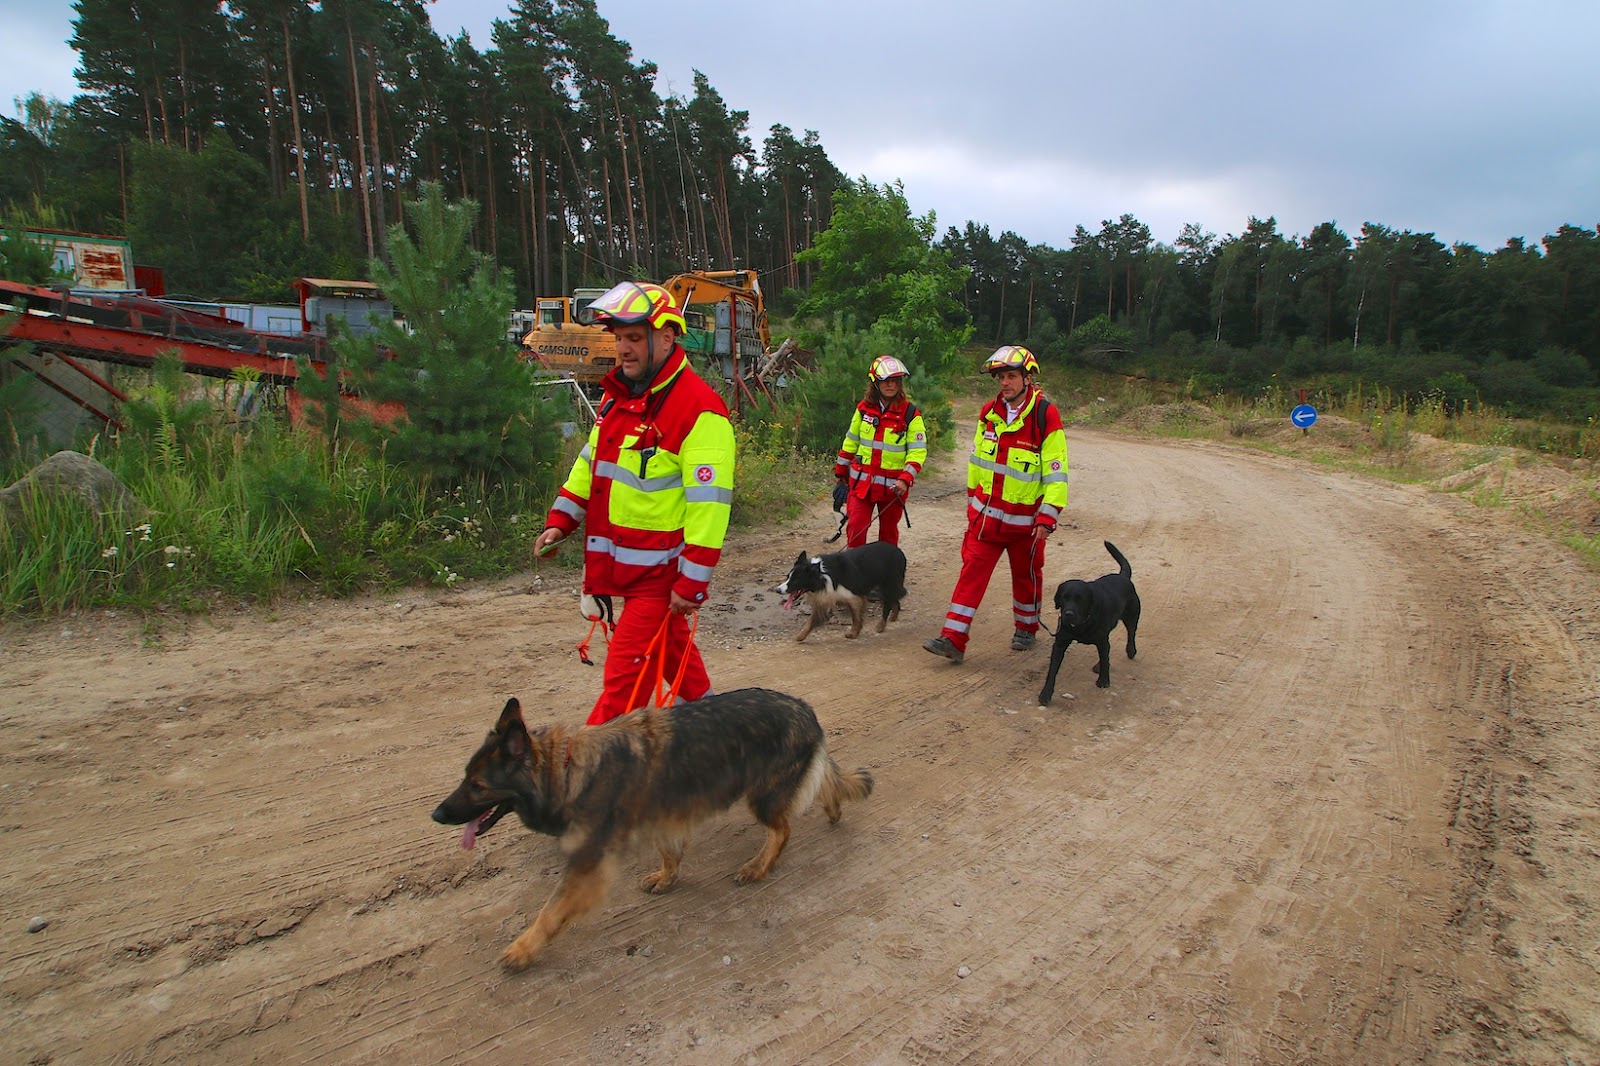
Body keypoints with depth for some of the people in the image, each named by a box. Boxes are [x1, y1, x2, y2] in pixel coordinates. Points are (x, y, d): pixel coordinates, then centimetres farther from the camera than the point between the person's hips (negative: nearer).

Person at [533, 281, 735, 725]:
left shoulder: (699, 409, -18)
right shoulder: (619, 394, 10)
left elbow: (708, 504, -21)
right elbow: (591, 460, 21)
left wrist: (692, 581, -22)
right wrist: (561, 518, 11)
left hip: (661, 571, -9)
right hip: (623, 565, 9)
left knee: (625, 676, -5)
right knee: (673, 654, 24)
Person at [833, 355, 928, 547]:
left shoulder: (910, 413, -8)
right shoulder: (864, 408, 3)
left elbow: (918, 451, -9)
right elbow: (851, 441, 13)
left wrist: (905, 479, -21)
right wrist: (840, 471, 17)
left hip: (892, 485, -2)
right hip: (861, 481, 2)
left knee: (888, 532, 11)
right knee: (855, 528, -2)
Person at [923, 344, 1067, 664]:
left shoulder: (1045, 415, -14)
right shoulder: (989, 413, 2)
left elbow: (1057, 471, -14)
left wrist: (1048, 517, -16)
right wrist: (972, 498, 18)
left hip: (1025, 518, -4)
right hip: (986, 513, 4)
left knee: (1026, 576, 13)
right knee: (972, 571, -3)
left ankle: (1026, 629, 36)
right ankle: (954, 639, -3)